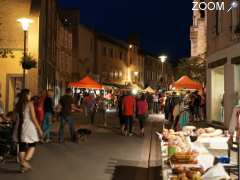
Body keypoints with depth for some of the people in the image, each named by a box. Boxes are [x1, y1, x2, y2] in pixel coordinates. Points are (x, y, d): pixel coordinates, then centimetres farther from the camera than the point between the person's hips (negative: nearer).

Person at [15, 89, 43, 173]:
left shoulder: (18, 105, 4)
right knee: (32, 146, 10)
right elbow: (33, 118, -11)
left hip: (20, 127, 5)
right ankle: (25, 161, -9)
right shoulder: (29, 104, -9)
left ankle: (22, 166, 14)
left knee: (22, 147, 10)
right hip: (29, 127, -5)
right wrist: (39, 128, -5)